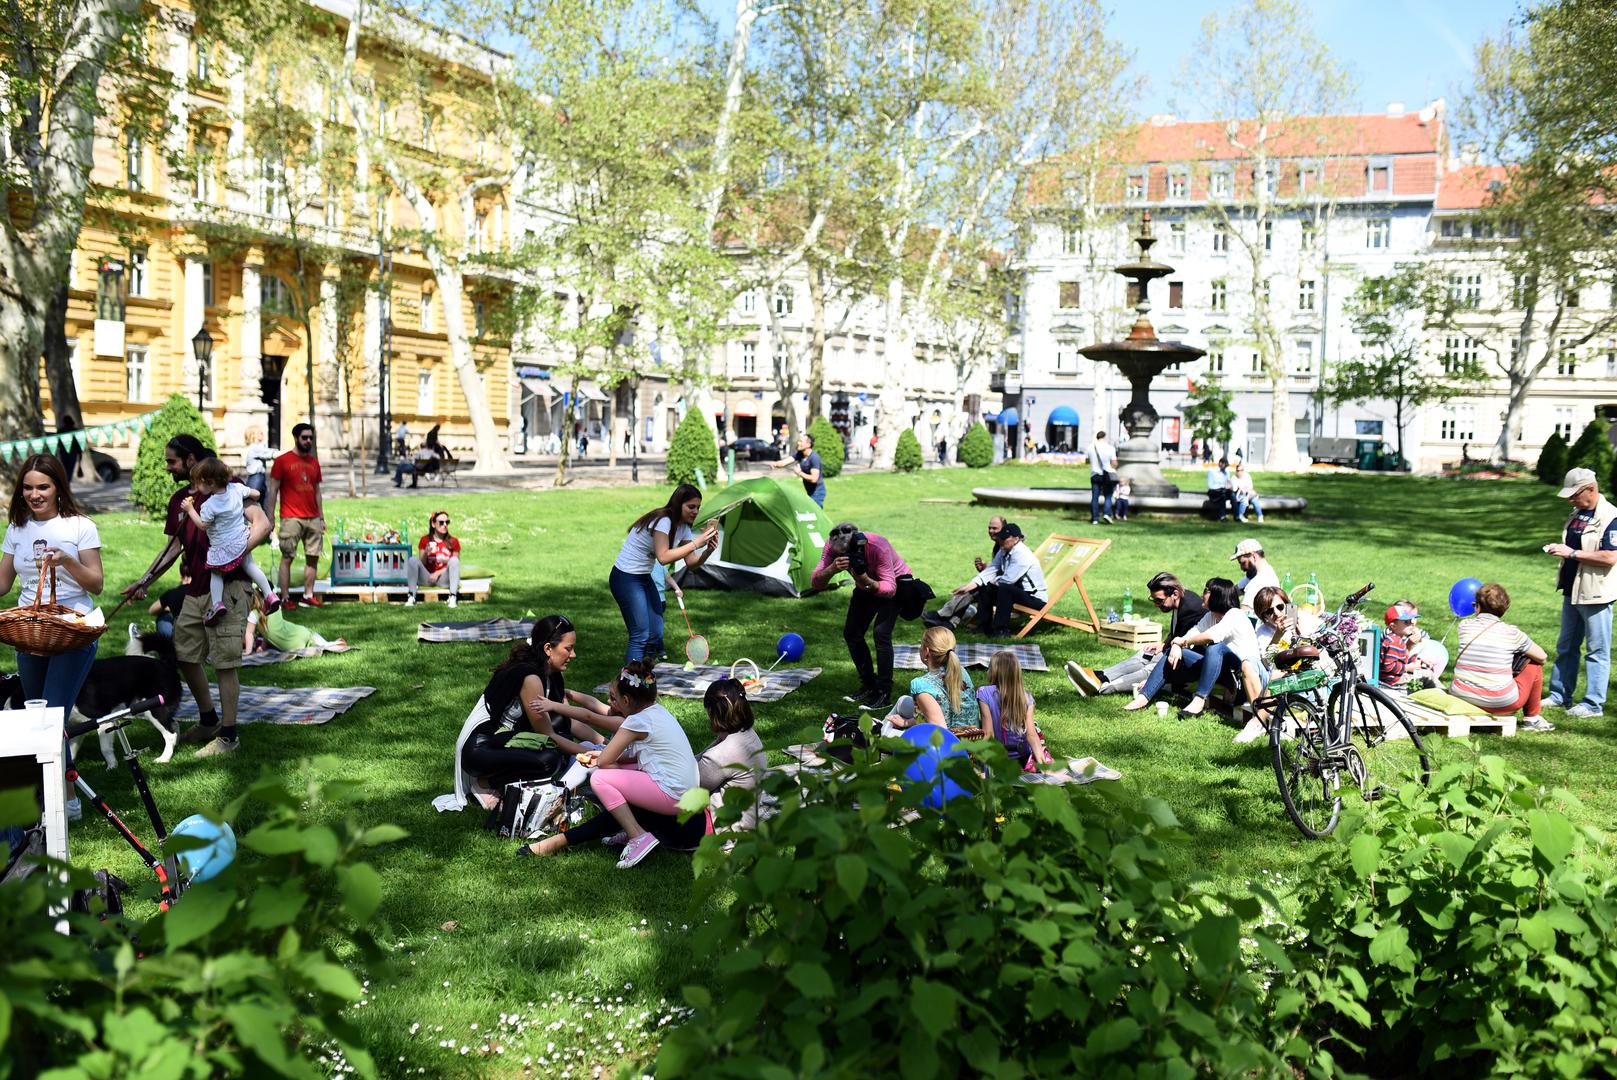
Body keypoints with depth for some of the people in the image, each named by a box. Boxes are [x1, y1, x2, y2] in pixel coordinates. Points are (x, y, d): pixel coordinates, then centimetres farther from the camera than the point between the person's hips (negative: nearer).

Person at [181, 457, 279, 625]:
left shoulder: (209, 505, -25)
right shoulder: (237, 488, -11)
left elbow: (202, 525, -12)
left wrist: (190, 509, -4)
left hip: (222, 548, -6)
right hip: (241, 540, 6)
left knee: (216, 573, 12)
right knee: (249, 565, 19)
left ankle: (216, 603, 1)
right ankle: (269, 595, 15)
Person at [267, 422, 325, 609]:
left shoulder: (314, 462, 14)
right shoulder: (282, 461, -2)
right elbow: (273, 490, -2)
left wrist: (321, 517, 13)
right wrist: (270, 518, -7)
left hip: (313, 519, 5)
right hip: (291, 518, -5)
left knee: (313, 557, 4)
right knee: (287, 558, -3)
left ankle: (309, 595, 10)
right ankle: (285, 597, 0)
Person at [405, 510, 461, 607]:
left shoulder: (453, 542, 4)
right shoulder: (425, 540, 6)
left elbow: (455, 564, 1)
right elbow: (421, 563, 5)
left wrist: (438, 573, -11)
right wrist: (425, 553, -16)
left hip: (444, 578, -1)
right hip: (427, 578, 1)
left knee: (454, 560, -27)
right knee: (413, 559, -23)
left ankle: (453, 598, -33)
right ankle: (411, 596, -25)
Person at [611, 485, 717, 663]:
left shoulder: (683, 528, 5)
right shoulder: (662, 521, -22)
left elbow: (691, 564, 3)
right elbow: (663, 557, -33)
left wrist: (708, 551, -16)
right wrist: (696, 543, -31)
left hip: (644, 578, 10)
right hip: (626, 579, -10)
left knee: (656, 634, 8)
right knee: (640, 635, -15)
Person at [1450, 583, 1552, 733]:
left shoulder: (1464, 625, 1)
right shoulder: (1512, 633, -5)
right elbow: (1542, 657, 10)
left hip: (1461, 698, 3)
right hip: (1500, 704, -3)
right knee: (1534, 665, 20)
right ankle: (1531, 718, 28)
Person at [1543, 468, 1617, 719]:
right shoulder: (1577, 514, 11)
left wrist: (1572, 553, -22)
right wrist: (1558, 549, 4)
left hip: (1596, 594, -9)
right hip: (1572, 591, 9)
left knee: (1597, 650, 0)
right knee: (1565, 647, 16)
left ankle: (1593, 704, 5)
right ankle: (1560, 695, 25)